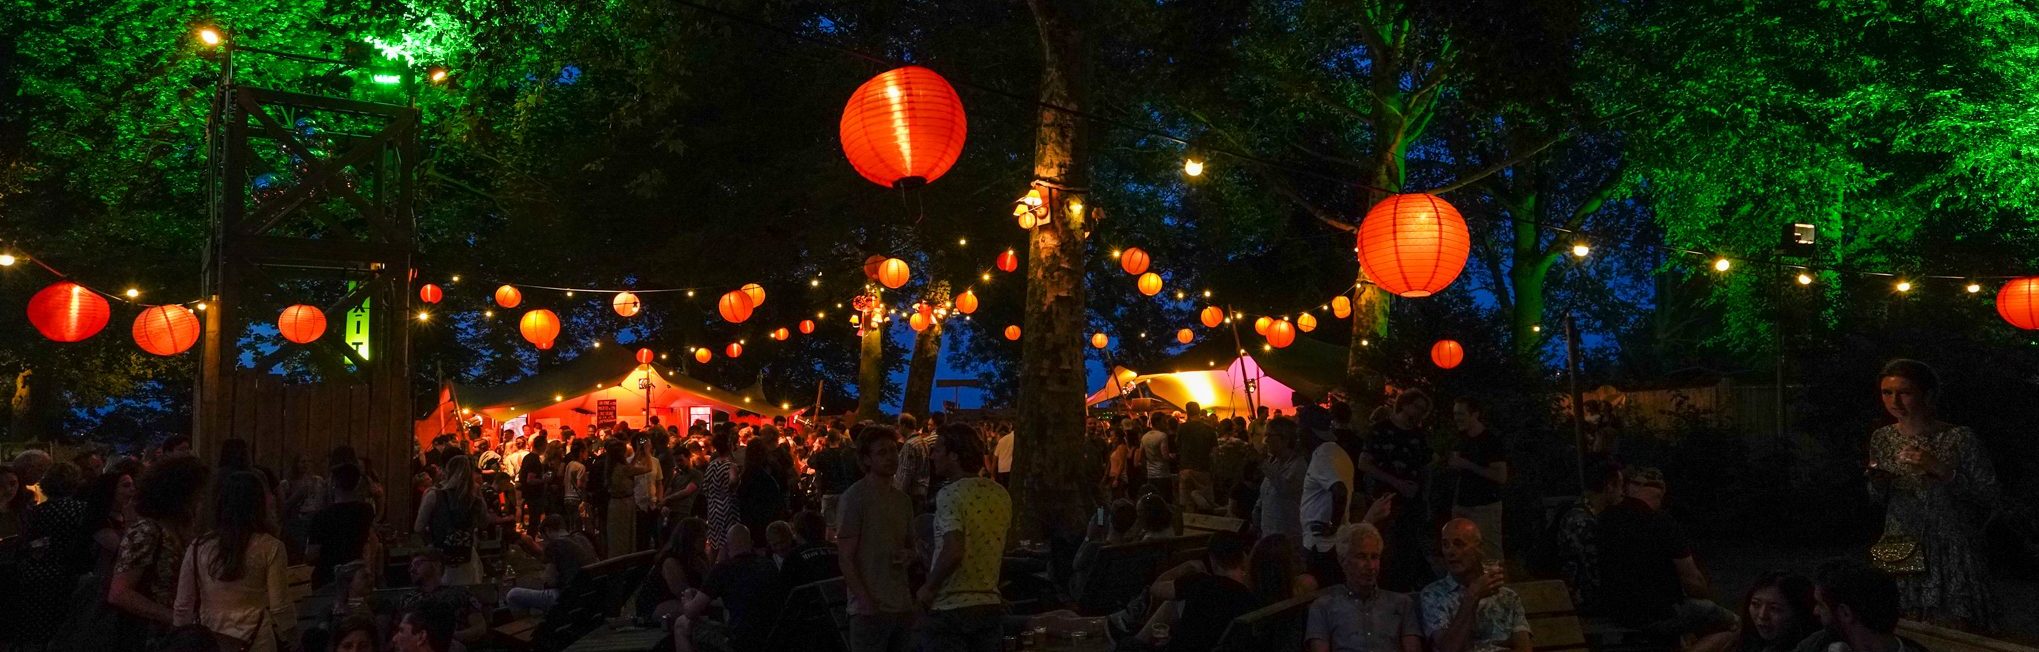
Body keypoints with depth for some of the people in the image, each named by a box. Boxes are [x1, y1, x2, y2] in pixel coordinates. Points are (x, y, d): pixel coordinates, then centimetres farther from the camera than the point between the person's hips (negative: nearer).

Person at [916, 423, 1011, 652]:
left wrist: (929, 588, -13)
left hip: (950, 608, -7)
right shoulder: (1001, 494, 8)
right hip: (990, 605, 7)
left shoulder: (950, 494, -15)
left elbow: (953, 552, -26)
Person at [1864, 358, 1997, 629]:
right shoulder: (1881, 439, 3)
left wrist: (1942, 470, -20)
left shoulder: (1960, 438, -9)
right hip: (1902, 550, 3)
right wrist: (1877, 484, -9)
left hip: (1951, 551, -3)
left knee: (1955, 632, -2)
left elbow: (1989, 495, -8)